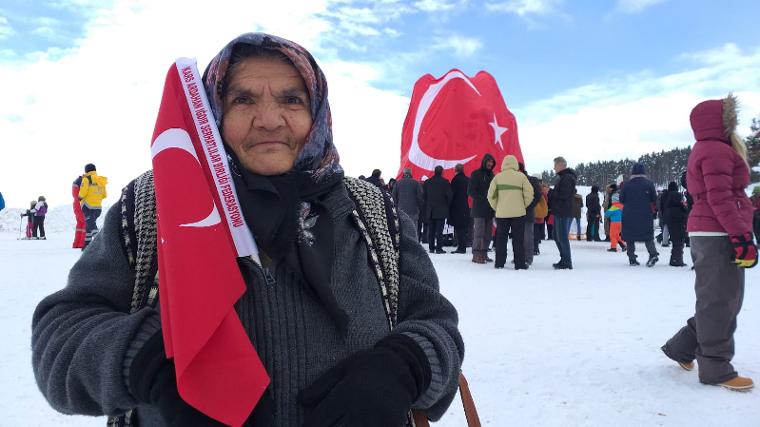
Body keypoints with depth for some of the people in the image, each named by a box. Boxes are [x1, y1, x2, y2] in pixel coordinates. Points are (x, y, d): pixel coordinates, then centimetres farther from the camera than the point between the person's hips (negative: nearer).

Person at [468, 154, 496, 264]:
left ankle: (484, 254, 15)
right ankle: (476, 255, -5)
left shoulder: (491, 175, 17)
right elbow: (470, 191, -8)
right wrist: (482, 199, -16)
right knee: (479, 233, -8)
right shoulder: (476, 174, -3)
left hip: (489, 209, 7)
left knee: (488, 234, 8)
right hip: (479, 209, -7)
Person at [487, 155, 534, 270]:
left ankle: (499, 263, 11)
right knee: (518, 239, 5)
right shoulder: (521, 176, -2)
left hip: (501, 213, 1)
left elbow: (491, 195, 0)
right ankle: (519, 263, 6)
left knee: (501, 239, 10)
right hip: (518, 213, -1)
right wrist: (523, 205, 9)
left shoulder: (498, 177, 1)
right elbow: (529, 193, -5)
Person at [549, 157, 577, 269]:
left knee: (562, 237, -7)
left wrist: (549, 192, -12)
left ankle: (567, 263, -2)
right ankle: (564, 260, 23)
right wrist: (550, 193, 8)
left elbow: (563, 195, -22)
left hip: (563, 213, -11)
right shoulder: (564, 177, 19)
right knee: (557, 236, 15)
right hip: (560, 212, 11)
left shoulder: (567, 178, -14)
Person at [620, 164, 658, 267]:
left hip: (629, 215, 0)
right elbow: (654, 199, 2)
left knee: (629, 237, 7)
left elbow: (621, 200, 1)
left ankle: (632, 259, 4)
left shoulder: (627, 184, -3)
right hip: (645, 215, 1)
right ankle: (653, 254, -11)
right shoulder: (649, 184, -2)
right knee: (648, 235, 10)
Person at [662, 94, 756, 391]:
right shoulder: (717, 150, -11)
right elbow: (721, 199, -20)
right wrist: (742, 236, -22)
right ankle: (716, 369, 3)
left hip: (709, 234, 10)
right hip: (719, 235, -10)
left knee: (720, 300, 15)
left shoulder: (706, 150, 21)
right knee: (720, 302, -5)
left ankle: (681, 347, 21)